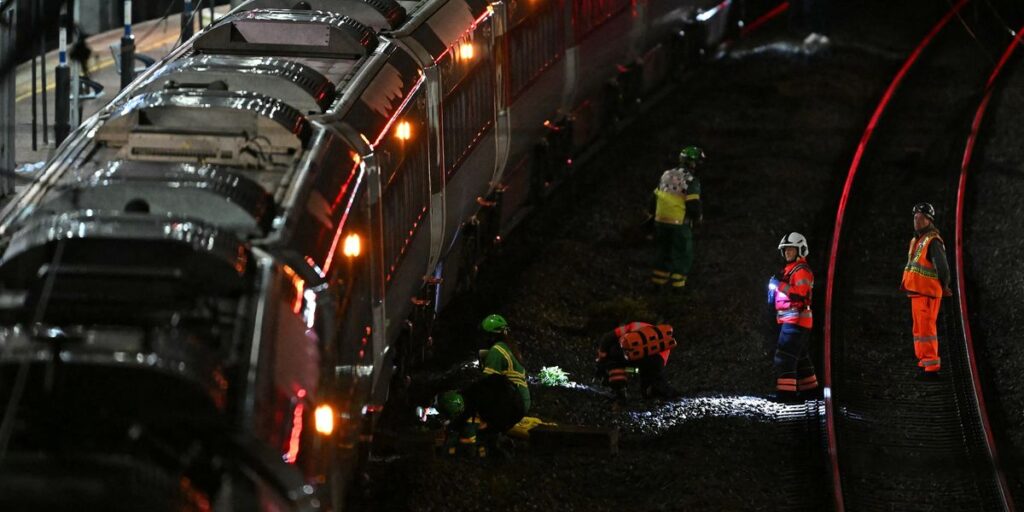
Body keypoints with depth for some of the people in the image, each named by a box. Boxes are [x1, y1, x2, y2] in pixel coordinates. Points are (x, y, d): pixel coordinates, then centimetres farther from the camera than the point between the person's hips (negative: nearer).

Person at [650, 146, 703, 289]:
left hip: (661, 221, 6)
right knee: (683, 255, 5)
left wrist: (655, 215, 23)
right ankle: (678, 284, 2)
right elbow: (693, 205, -17)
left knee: (664, 252, 18)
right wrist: (698, 217, 2)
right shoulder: (690, 181, -13)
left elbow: (655, 198, 13)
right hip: (680, 223, -6)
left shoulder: (666, 175, 9)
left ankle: (658, 281, 19)